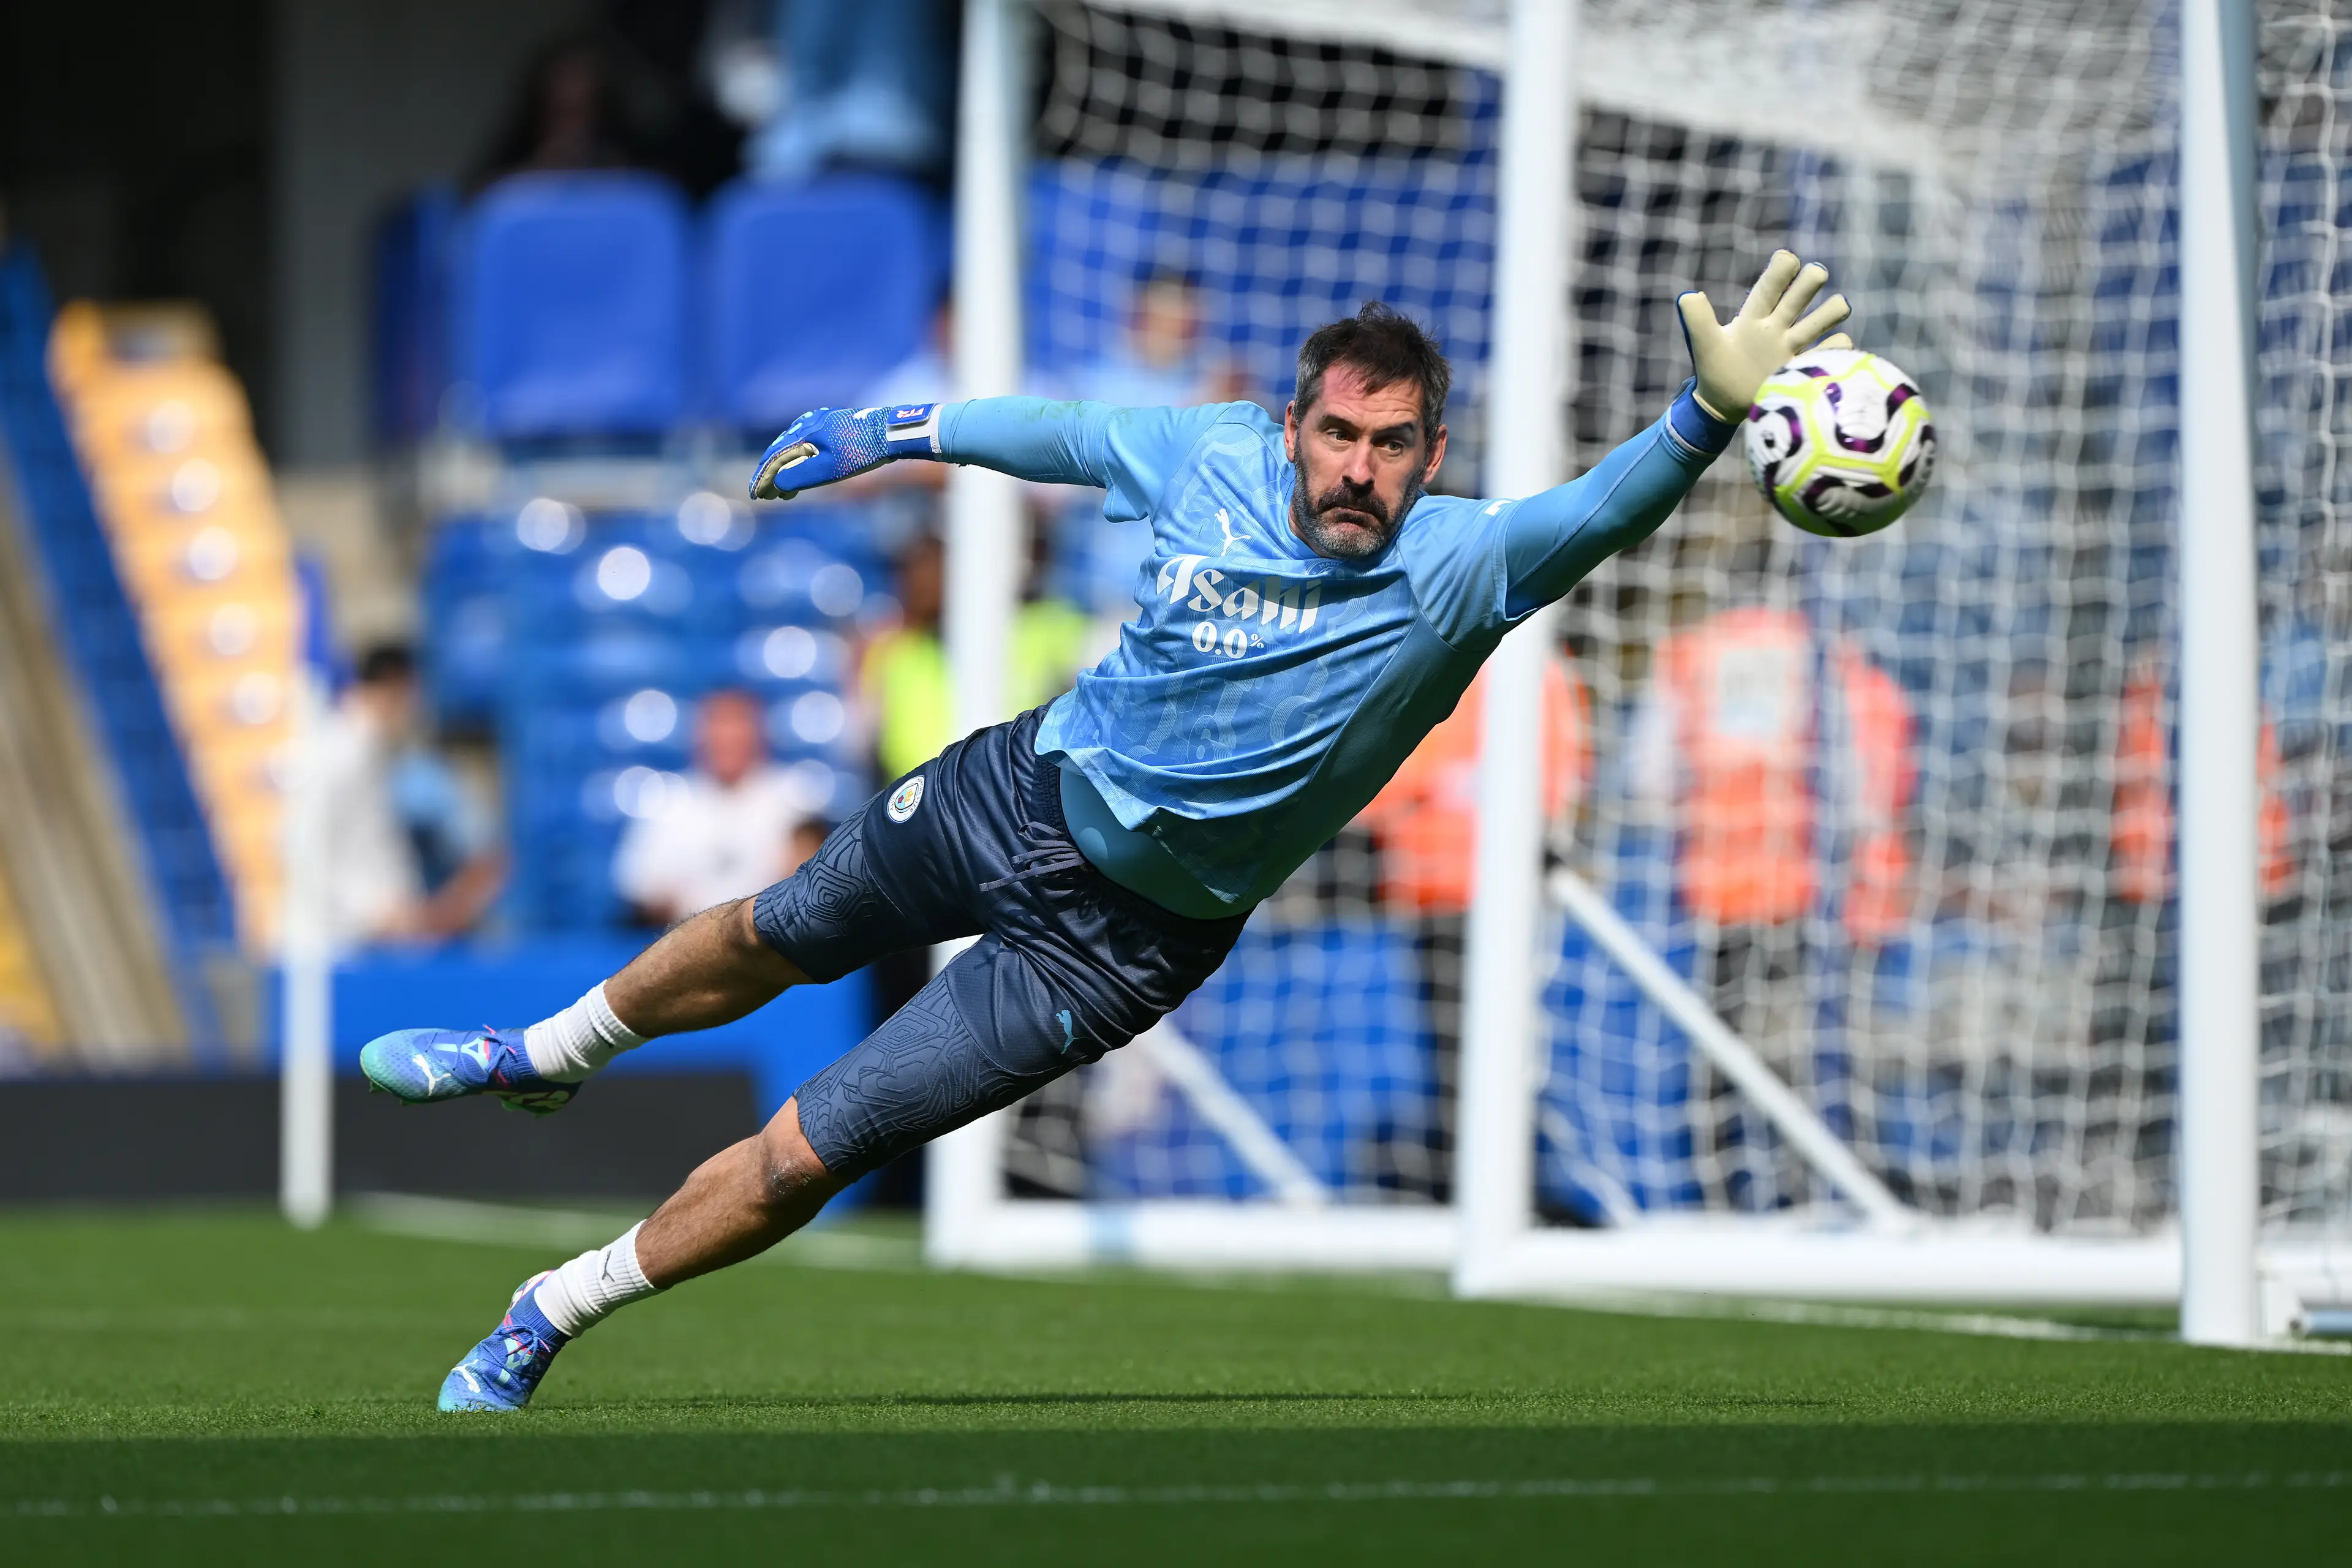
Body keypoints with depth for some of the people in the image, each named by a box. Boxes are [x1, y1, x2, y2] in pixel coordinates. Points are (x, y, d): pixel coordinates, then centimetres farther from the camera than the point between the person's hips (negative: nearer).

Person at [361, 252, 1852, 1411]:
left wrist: (1710, 417, -65)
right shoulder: (1215, 456, -15)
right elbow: (1056, 430, 6)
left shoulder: (1454, 568, -27)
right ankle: (547, 1055, 58)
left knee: (807, 1155, -2)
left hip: (1115, 936, -4)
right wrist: (889, 430, 18)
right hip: (1026, 784, 4)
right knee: (767, 939, 27)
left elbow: (1598, 514, -46)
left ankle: (546, 1319, 20)